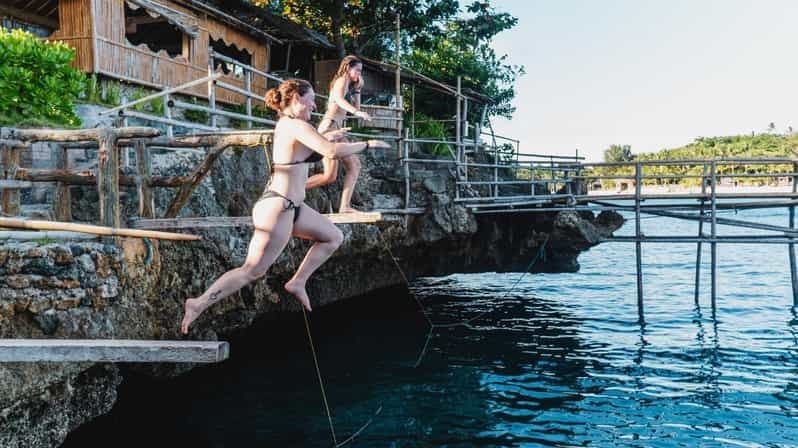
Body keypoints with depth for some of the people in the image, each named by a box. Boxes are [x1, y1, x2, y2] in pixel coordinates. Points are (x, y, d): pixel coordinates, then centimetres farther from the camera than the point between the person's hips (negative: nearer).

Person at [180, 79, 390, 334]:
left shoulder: (285, 123, 13)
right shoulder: (298, 126, -16)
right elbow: (332, 152, -28)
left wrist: (327, 138, 25)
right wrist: (367, 144, -15)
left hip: (290, 205, 11)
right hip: (279, 208, -11)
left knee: (334, 237, 18)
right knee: (252, 271, -6)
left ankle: (297, 282, 17)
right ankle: (199, 304, -1)